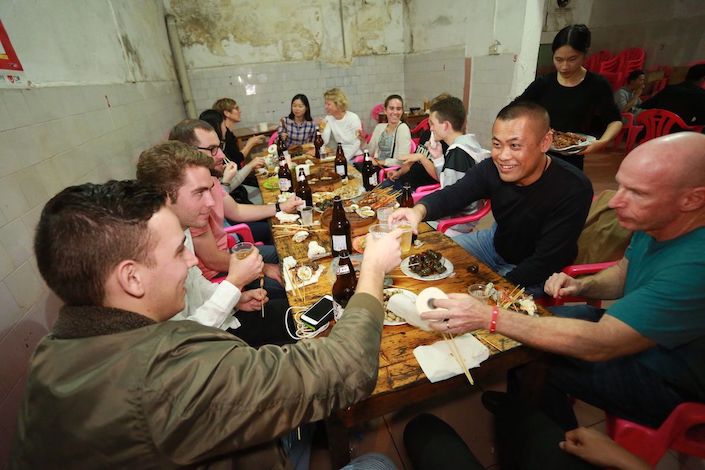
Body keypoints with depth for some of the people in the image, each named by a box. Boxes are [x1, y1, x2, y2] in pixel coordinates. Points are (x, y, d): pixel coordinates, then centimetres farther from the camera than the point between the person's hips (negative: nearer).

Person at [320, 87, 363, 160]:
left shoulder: (353, 118, -11)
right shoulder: (328, 118, 1)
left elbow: (356, 144, -12)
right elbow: (325, 142, -4)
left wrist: (344, 159, -19)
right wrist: (322, 130, -20)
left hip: (355, 156, -4)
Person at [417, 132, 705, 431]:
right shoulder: (652, 224, -10)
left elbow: (599, 344, -38)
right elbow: (624, 272, 10)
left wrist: (489, 316, -42)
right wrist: (582, 285, -12)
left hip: (670, 383, -7)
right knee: (530, 320, 1)